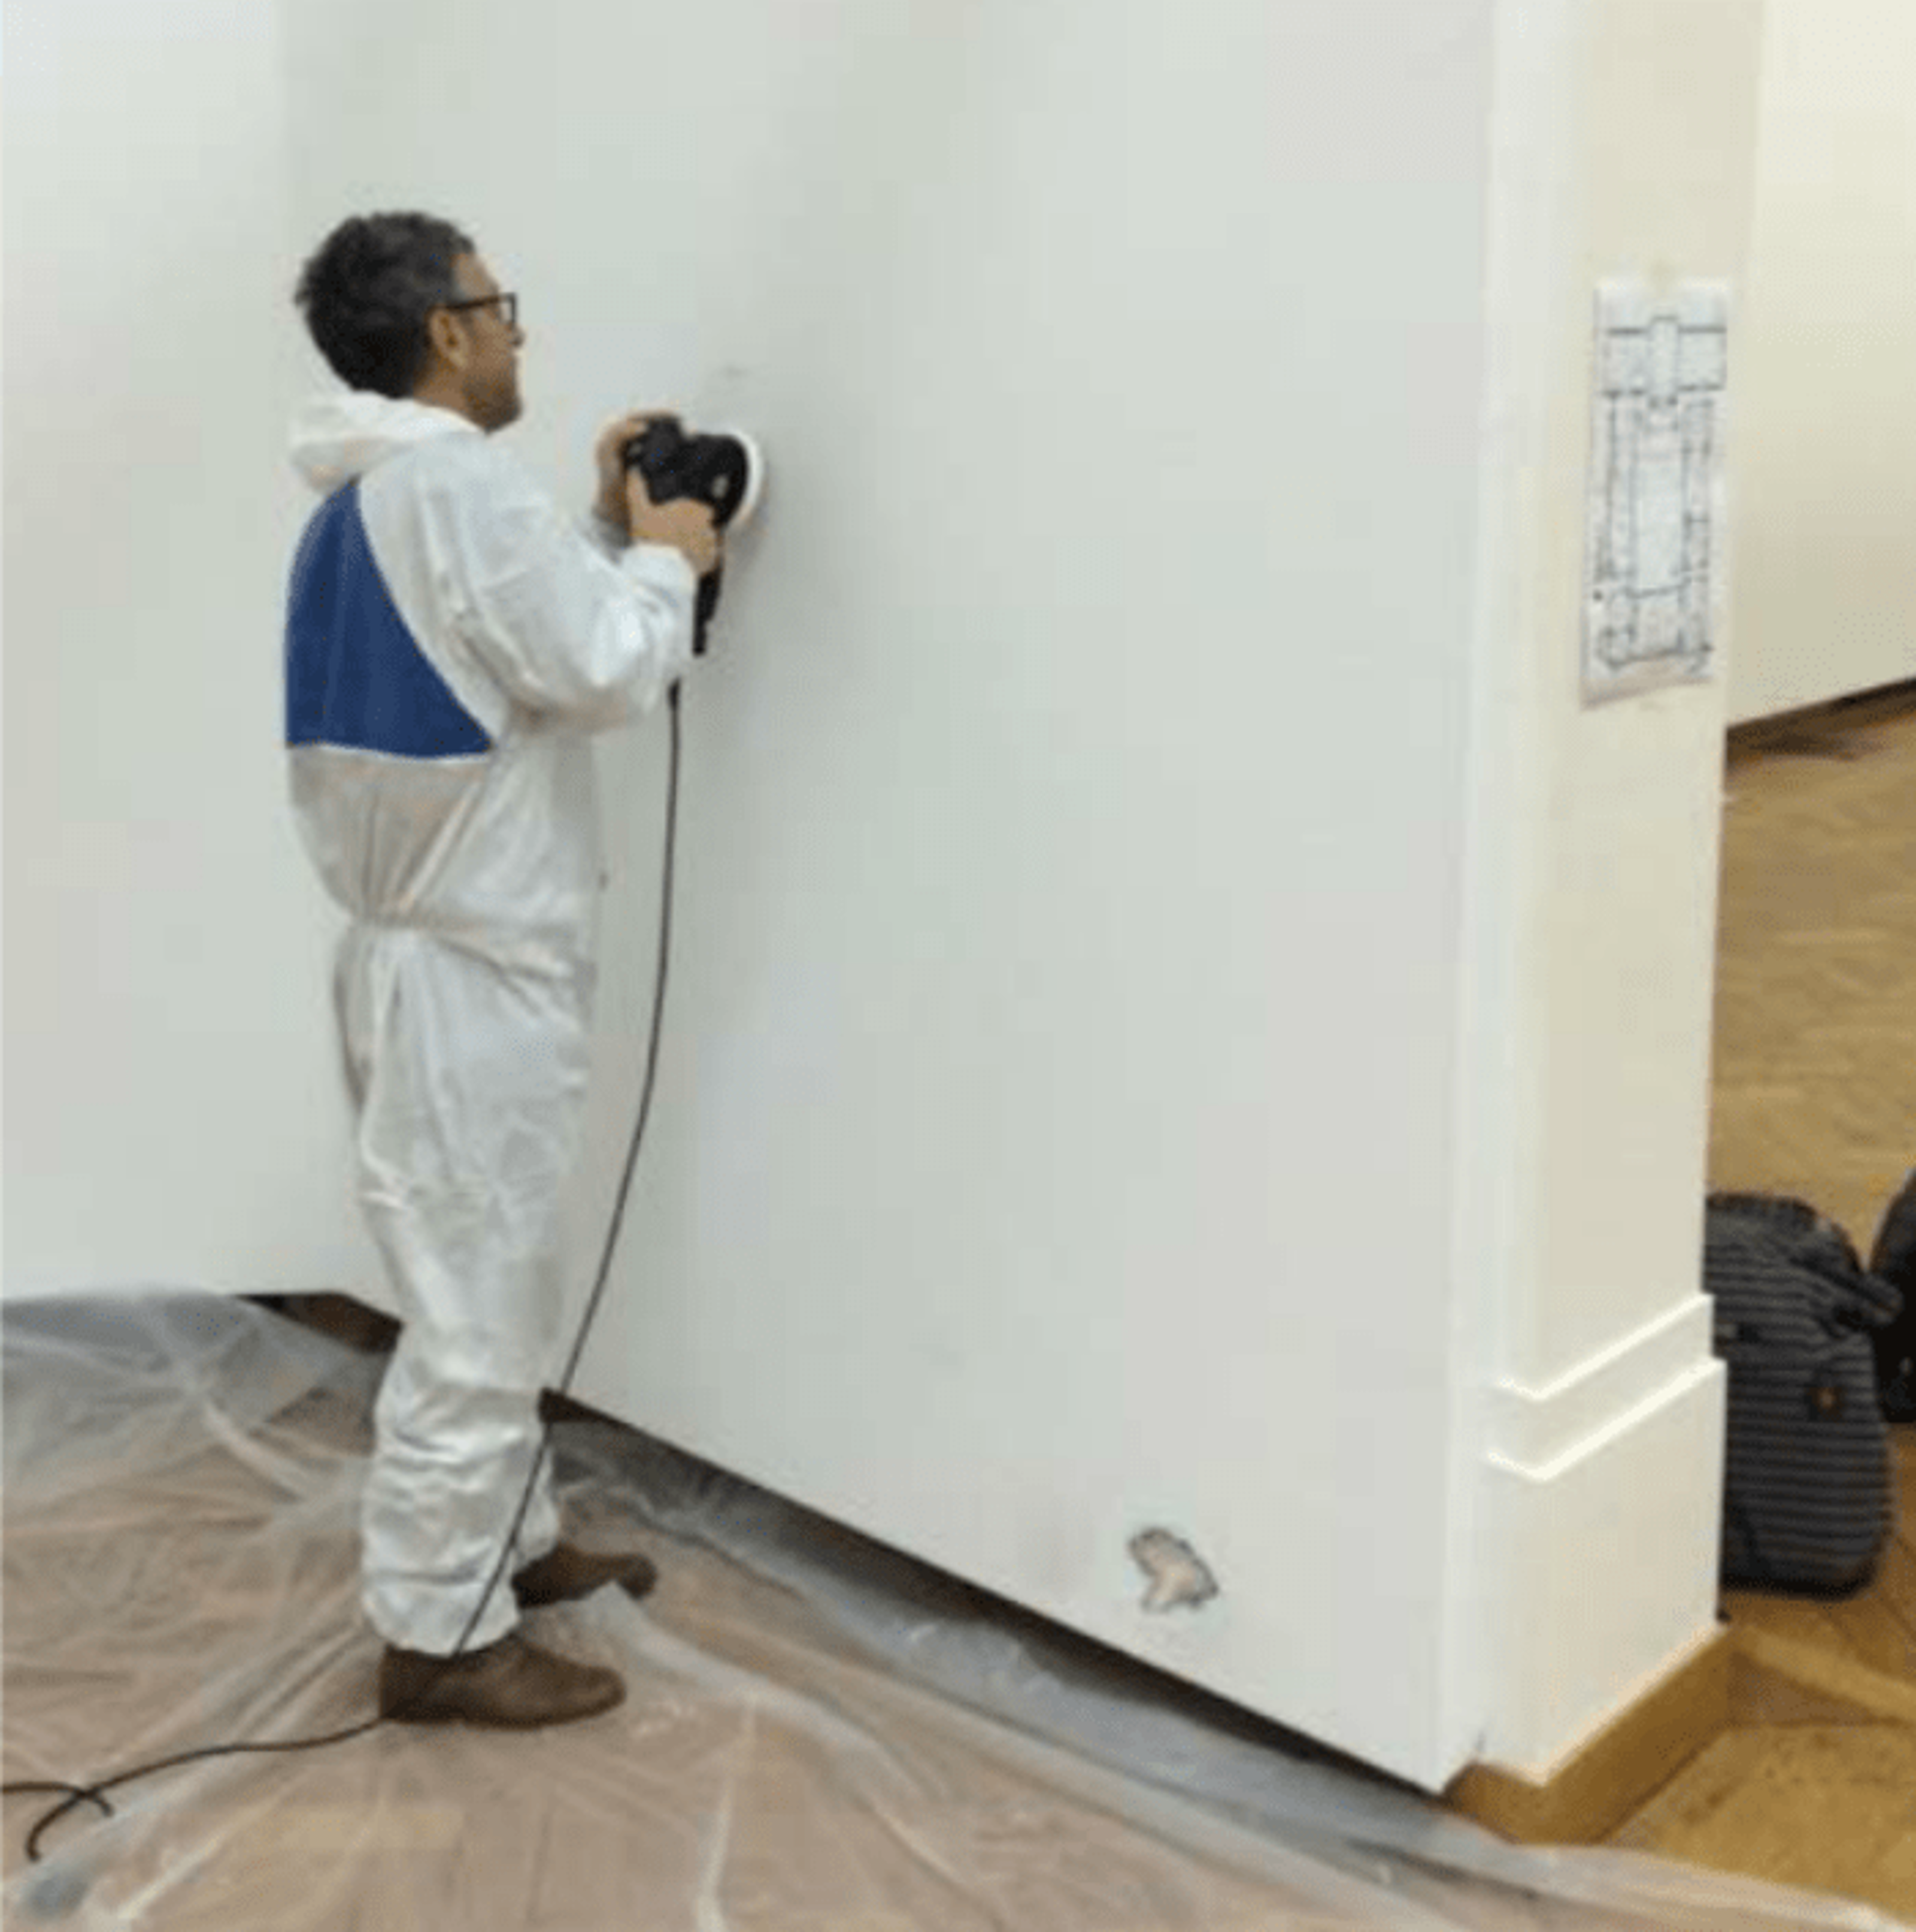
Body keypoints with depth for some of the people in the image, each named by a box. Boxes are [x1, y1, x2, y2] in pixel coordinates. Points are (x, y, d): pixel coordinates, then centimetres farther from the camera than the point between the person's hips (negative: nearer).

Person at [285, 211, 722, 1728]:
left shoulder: (367, 497, 14)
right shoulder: (462, 481, -18)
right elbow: (603, 677, -17)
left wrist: (608, 535, 14)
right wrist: (665, 561, -1)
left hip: (432, 944, 10)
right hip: (476, 965, -10)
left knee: (492, 1288, 21)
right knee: (476, 1307, -2)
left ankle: (509, 1541, 35)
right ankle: (440, 1634, 8)